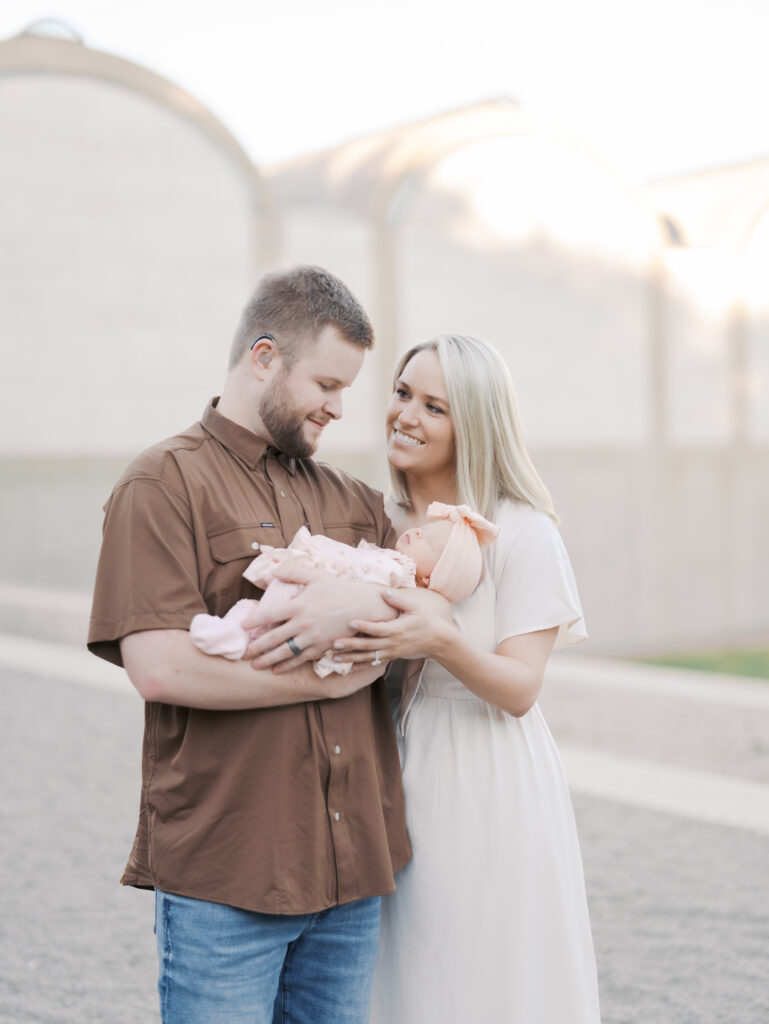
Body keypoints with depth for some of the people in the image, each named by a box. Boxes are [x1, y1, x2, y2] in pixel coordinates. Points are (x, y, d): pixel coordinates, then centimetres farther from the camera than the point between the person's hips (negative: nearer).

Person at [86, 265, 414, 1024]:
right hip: (222, 876, -6)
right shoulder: (164, 484, -6)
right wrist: (330, 679, -10)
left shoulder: (352, 500, 16)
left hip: (353, 866, 6)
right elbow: (159, 667, -17)